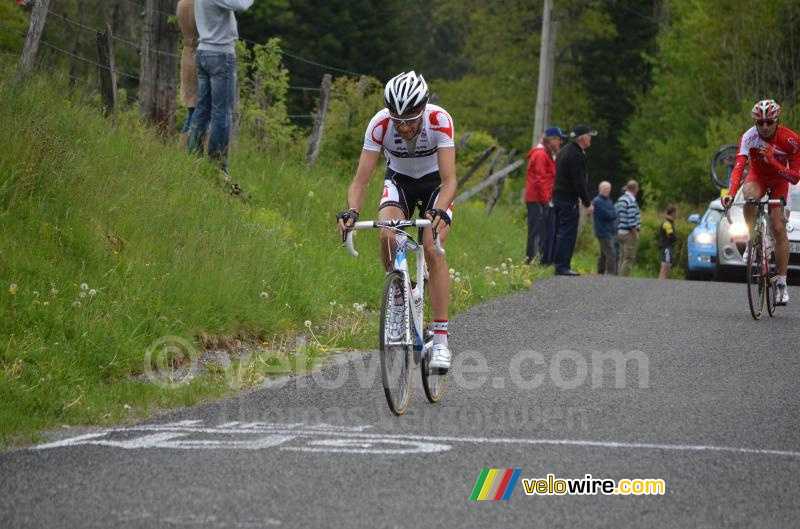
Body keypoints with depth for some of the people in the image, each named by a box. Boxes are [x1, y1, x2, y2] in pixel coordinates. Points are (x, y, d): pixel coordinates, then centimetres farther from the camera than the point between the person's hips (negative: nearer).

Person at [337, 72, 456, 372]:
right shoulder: (379, 125, -29)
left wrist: (439, 211, -55)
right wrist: (352, 212, -47)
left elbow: (449, 180, -36)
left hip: (434, 182, -2)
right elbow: (361, 180, -28)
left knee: (432, 248, -22)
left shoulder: (440, 121, -33)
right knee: (388, 236, -27)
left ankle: (441, 340, -20)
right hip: (399, 181, 2)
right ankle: (402, 296, 1)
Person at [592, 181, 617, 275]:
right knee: (611, 254, -15)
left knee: (604, 254, 13)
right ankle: (611, 274, -18)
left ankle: (600, 274, 18)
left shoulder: (608, 200, 17)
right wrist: (614, 213, -2)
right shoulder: (597, 202, -11)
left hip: (609, 231, 10)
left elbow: (613, 215, 13)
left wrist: (612, 214, -8)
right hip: (604, 232, -10)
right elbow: (607, 215, -18)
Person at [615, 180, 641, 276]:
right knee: (629, 259, -7)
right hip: (629, 233, -9)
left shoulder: (620, 200, 13)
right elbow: (631, 220, -19)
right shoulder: (631, 201, -15)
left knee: (622, 258, 13)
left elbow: (616, 217, 16)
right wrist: (635, 235, -14)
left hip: (620, 232, 9)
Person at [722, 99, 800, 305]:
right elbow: (739, 166, -39)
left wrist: (773, 161, -40)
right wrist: (731, 194, -55)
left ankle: (781, 282, -7)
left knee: (778, 228, -13)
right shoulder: (749, 136, -28)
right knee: (749, 196, -37)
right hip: (757, 177, 0)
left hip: (779, 181, 0)